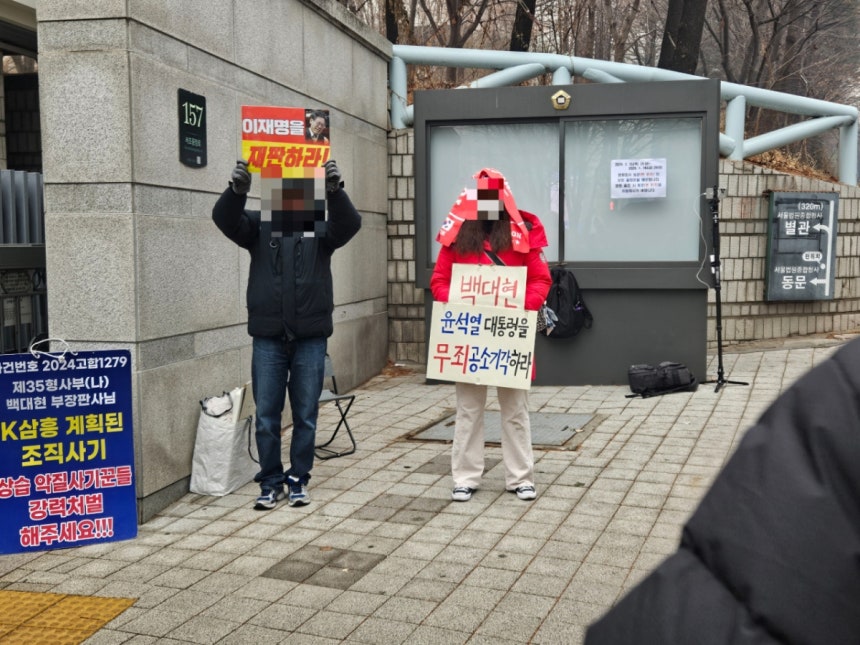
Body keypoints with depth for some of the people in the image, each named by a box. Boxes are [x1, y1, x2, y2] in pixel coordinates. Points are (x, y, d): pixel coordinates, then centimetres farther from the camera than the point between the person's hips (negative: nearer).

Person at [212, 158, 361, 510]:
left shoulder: (321, 225, 5)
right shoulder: (259, 223, 5)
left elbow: (349, 223, -14)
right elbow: (225, 218, -11)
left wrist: (335, 190, -34)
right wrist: (237, 190, -32)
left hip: (310, 338, 0)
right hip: (267, 337, 0)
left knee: (305, 415, 7)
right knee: (266, 415, 5)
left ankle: (298, 479, 21)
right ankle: (270, 481, 18)